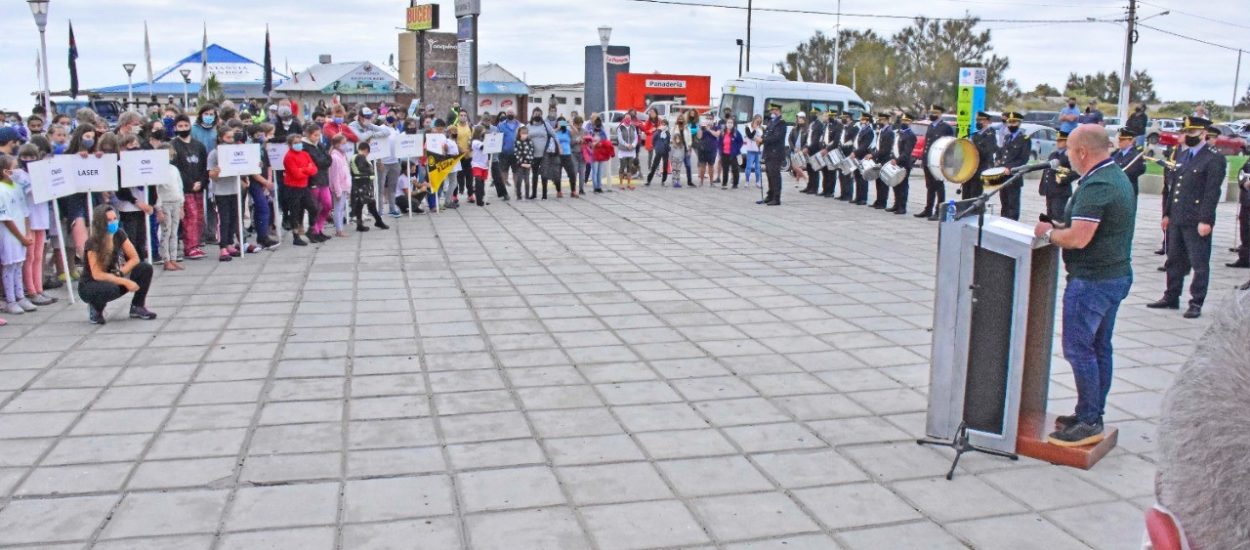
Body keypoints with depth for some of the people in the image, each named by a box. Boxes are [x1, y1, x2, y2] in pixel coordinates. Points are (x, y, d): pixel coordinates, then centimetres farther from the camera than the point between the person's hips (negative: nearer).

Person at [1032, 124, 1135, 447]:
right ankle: (1093, 415, 25)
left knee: (1078, 349, -4)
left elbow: (1078, 238, -26)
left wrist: (1049, 233, -8)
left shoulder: (1096, 186, -21)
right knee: (1099, 348, 16)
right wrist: (1060, 228, 10)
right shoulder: (1118, 178, 13)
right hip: (1116, 274, 11)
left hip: (1092, 279, -11)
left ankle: (1088, 422, 1)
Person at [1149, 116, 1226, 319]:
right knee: (1174, 261, 14)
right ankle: (1171, 298, 24)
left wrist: (1205, 220, -19)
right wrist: (1167, 213, 16)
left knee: (1199, 264, 1)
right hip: (1177, 220, 8)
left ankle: (1196, 304, 7)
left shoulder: (1214, 158, -9)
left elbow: (1212, 192, -15)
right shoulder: (1183, 156, 15)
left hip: (1197, 223, -8)